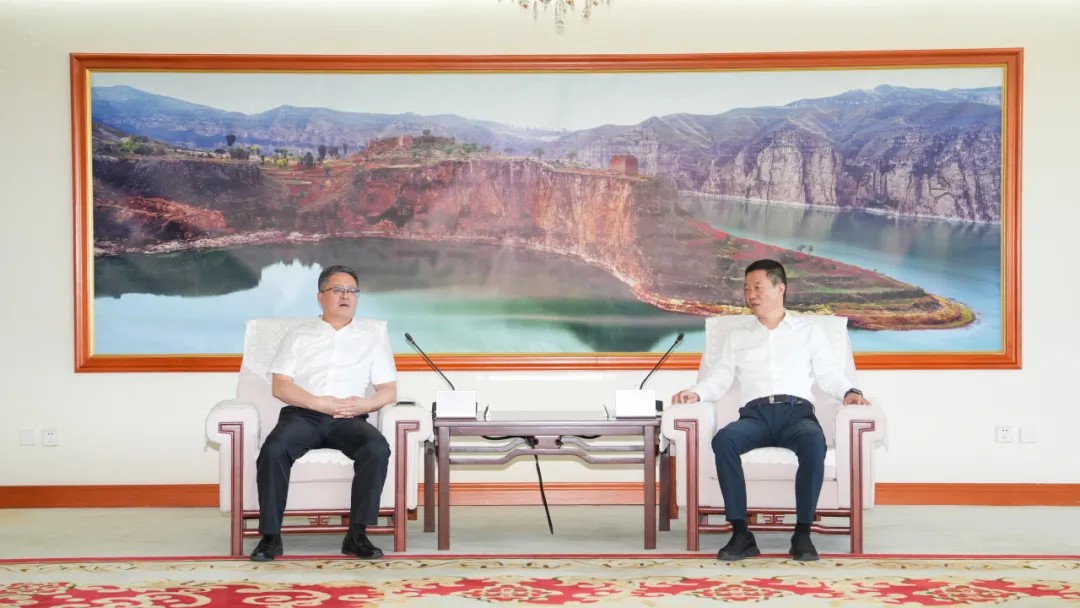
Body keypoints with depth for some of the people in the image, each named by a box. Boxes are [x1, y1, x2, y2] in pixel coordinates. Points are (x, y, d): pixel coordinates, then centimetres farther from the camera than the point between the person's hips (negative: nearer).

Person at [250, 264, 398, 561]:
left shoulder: (374, 339, 19)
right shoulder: (299, 336, 17)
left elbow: (389, 391, 10)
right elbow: (280, 386, 5)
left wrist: (362, 405, -12)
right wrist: (320, 403, -12)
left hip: (349, 420, 0)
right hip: (302, 414, 0)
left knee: (377, 448, -32)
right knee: (273, 450, -32)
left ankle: (357, 534, -26)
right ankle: (270, 536, -23)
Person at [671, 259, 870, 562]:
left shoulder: (809, 331, 21)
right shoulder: (737, 337, 26)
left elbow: (829, 375, 12)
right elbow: (719, 379, 17)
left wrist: (849, 392, -8)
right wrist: (696, 393, -3)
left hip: (797, 412, -1)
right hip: (756, 414, 1)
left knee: (814, 442, -38)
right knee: (723, 439, -34)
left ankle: (803, 533, -30)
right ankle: (741, 533, -32)